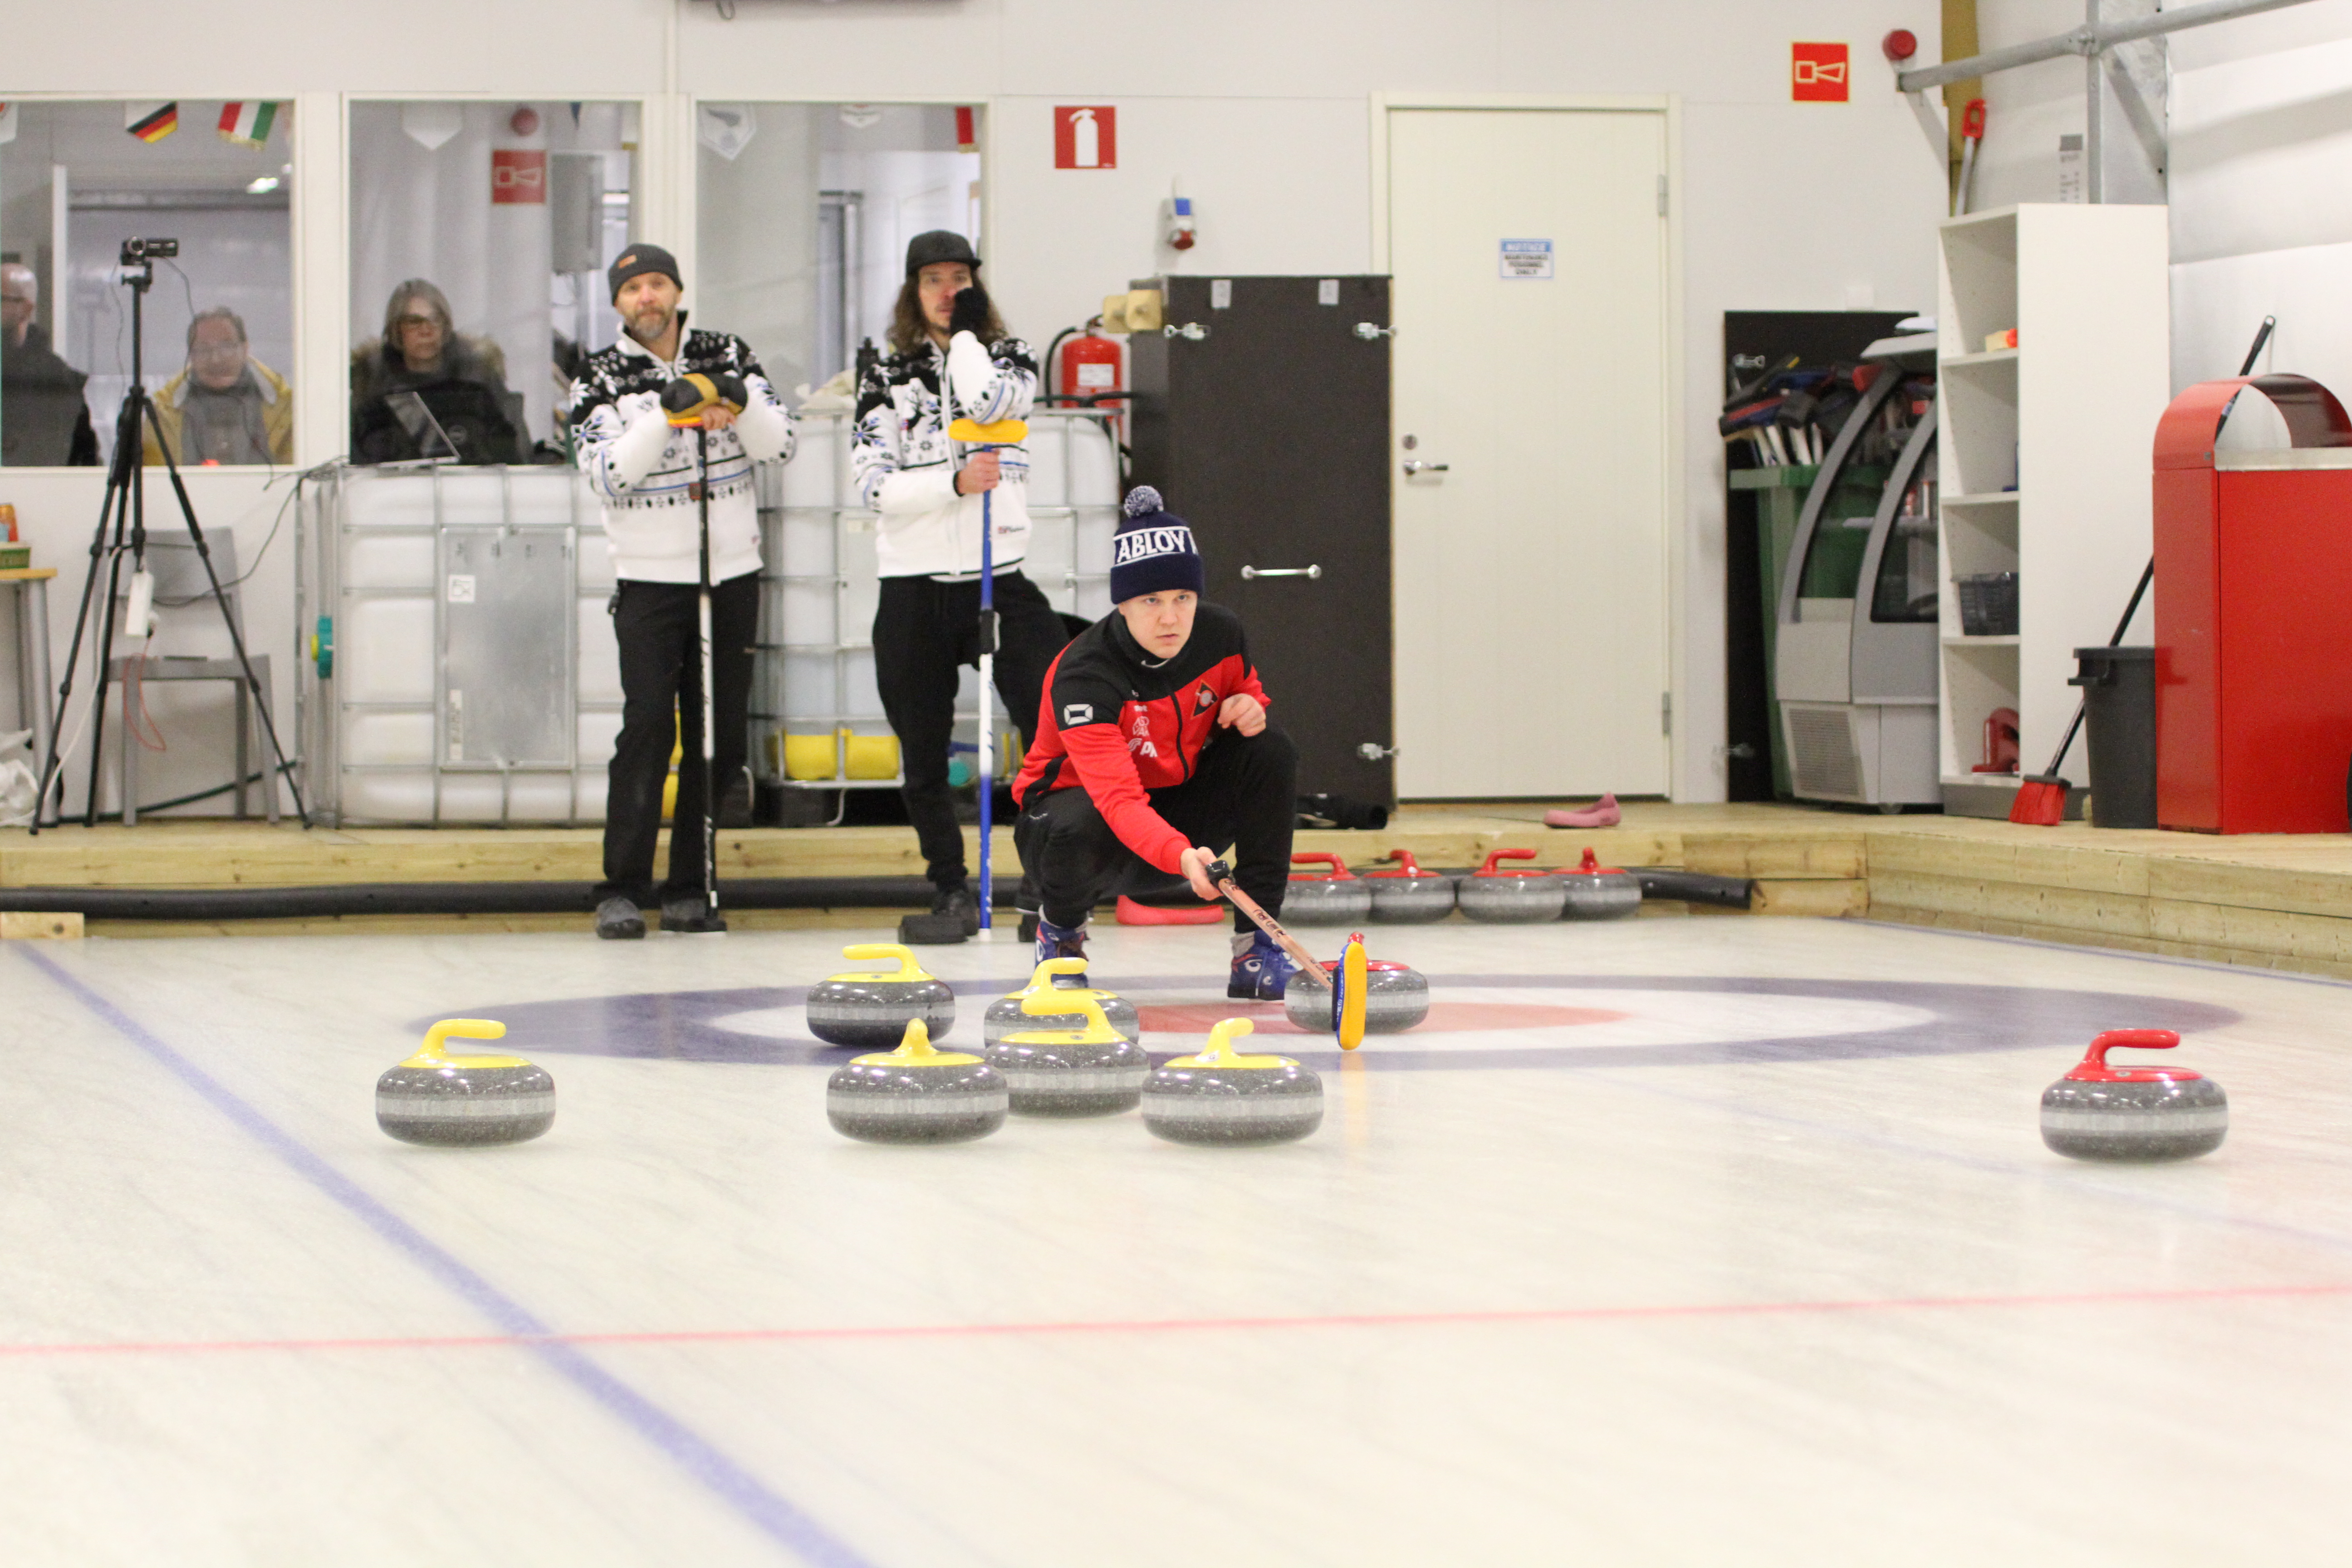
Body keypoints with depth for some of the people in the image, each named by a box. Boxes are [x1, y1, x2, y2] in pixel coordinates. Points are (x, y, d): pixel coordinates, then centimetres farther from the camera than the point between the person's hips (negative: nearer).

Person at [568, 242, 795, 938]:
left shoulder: (728, 356, 6)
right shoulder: (601, 378, -1)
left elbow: (778, 446, 0)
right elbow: (609, 474, -14)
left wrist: (740, 400, -18)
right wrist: (670, 415, -25)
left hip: (732, 573, 3)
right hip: (650, 576, -3)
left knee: (721, 736, 3)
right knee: (648, 725, -13)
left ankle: (690, 889, 9)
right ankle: (622, 890, -10)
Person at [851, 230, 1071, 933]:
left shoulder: (1009, 357, 9)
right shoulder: (887, 376, 7)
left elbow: (987, 404, -15)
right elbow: (874, 484, -4)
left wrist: (966, 331, -3)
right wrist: (955, 483, -16)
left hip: (1000, 576, 0)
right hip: (914, 586, 1)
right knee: (924, 750, 5)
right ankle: (949, 883, 20)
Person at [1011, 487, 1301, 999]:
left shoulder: (1221, 635, -14)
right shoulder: (1083, 675, -32)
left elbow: (1246, 689, 13)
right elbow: (1118, 798, -44)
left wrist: (1248, 706, -15)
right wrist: (1181, 856, -62)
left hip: (1180, 803, 5)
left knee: (1271, 753, -18)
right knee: (1077, 836, -40)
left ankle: (1256, 944, -14)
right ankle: (1061, 927, 0)